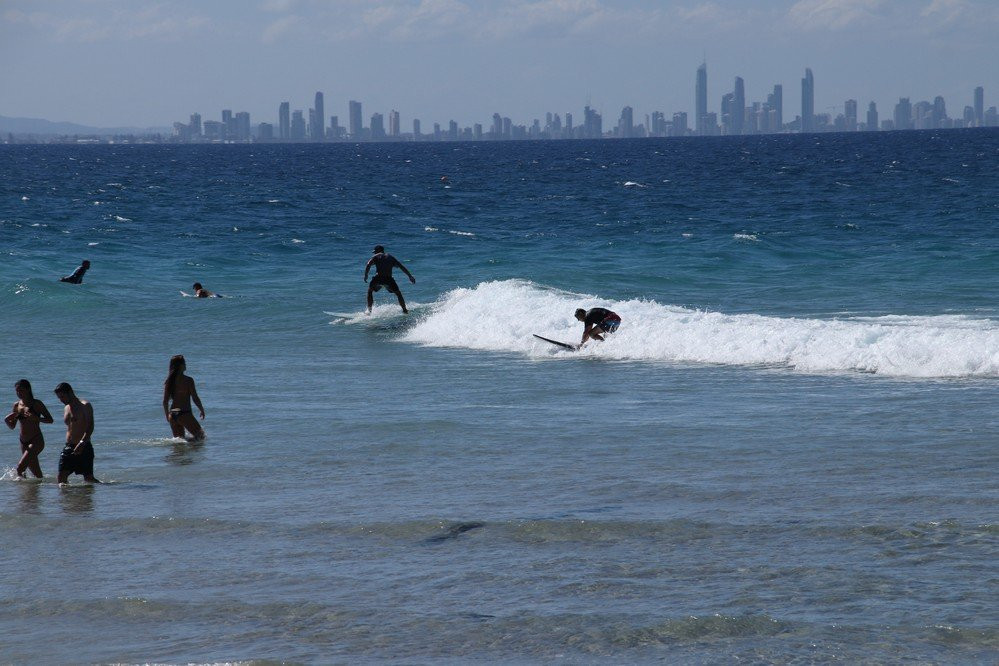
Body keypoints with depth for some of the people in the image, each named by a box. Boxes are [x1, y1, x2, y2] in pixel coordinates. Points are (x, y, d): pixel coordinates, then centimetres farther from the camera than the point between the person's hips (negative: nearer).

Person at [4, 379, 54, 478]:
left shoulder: (36, 404, -8)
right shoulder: (16, 406, 7)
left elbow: (50, 419, -9)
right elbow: (12, 426, 13)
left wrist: (36, 418, -26)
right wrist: (7, 420, -10)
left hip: (36, 440, -6)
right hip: (24, 443, 6)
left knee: (20, 467, -20)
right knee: (36, 473, 14)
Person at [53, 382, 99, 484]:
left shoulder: (85, 406, -6)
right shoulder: (66, 409, 18)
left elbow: (90, 427, -15)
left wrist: (82, 443, -27)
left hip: (83, 448, -7)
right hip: (69, 447, 7)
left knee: (89, 479, -6)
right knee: (62, 476, -7)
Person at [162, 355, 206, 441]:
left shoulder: (169, 381, 5)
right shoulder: (188, 380, -10)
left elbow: (165, 401, 8)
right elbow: (195, 398, -7)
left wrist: (167, 415, 21)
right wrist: (202, 410, 9)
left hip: (172, 414, 6)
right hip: (185, 413, -6)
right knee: (201, 435, 5)